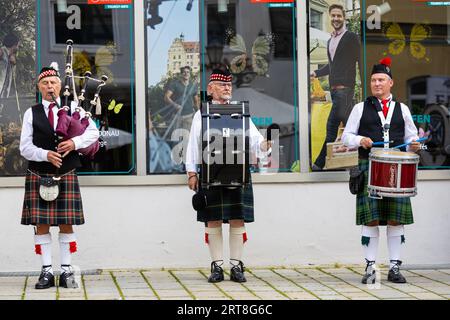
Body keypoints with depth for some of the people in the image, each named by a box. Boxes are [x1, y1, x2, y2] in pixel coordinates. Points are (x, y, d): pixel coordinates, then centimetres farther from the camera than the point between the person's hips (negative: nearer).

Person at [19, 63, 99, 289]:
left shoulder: (73, 108, 8)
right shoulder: (31, 113, 6)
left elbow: (93, 132, 5)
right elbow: (25, 147, 0)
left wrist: (75, 142, -12)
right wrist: (45, 155, -17)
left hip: (66, 175, 0)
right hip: (38, 175, 0)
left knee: (66, 224, 1)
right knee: (41, 224, 0)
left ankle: (66, 271, 8)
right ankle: (46, 272, 7)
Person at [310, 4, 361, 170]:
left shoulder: (351, 37, -2)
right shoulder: (330, 41, 20)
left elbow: (360, 61, -4)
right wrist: (316, 73, 15)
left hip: (344, 87, -8)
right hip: (334, 88, 8)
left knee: (332, 126, -9)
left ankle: (319, 164, -6)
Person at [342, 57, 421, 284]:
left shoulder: (402, 109, 14)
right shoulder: (361, 108, 10)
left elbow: (411, 137, 19)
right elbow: (346, 137, 9)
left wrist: (414, 146, -3)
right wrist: (360, 140, -12)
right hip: (369, 169, -2)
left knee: (396, 220, 0)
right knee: (370, 220, -4)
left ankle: (395, 267, 7)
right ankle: (370, 267, 2)